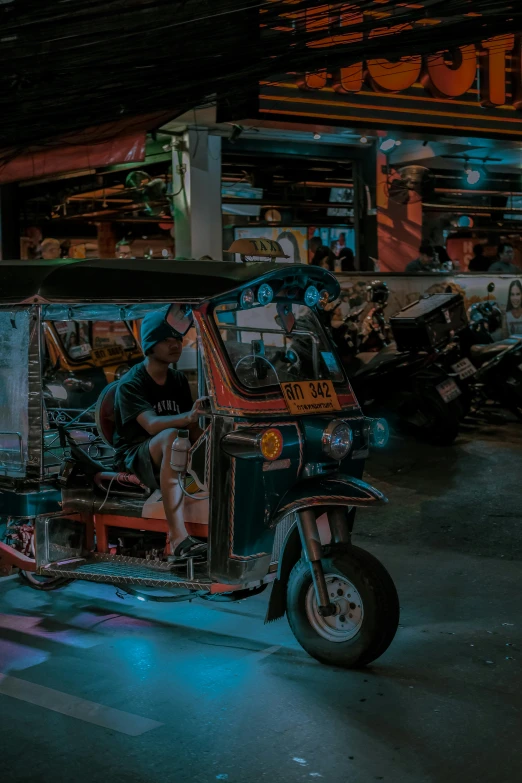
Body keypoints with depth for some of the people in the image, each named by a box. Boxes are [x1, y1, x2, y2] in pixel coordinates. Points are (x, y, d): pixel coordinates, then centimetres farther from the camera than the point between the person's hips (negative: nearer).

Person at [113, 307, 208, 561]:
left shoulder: (179, 380, 10)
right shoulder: (130, 384, -11)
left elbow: (193, 430, 7)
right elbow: (151, 425, -29)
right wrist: (187, 417, -46)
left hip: (169, 459, 6)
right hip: (135, 457, -6)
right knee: (171, 436, -38)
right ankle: (178, 539, -50)